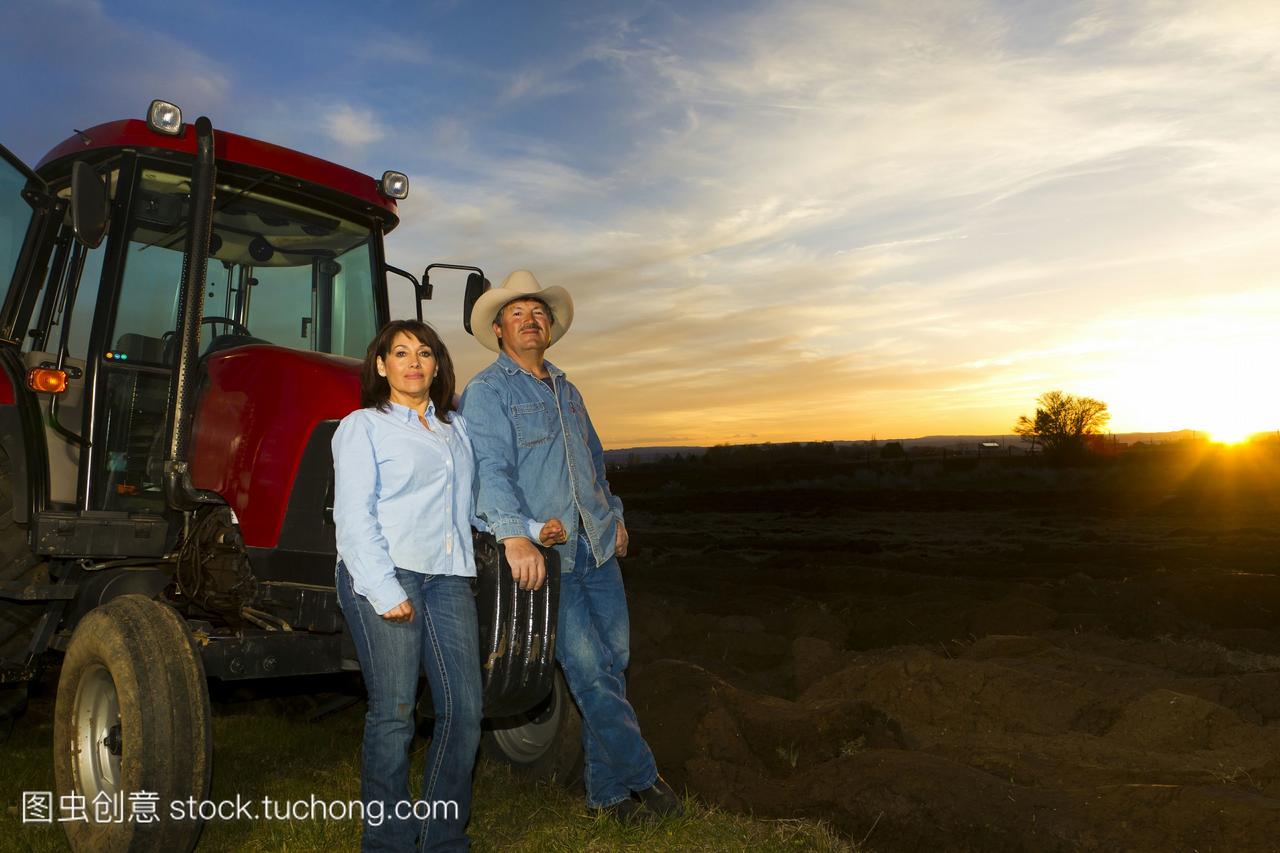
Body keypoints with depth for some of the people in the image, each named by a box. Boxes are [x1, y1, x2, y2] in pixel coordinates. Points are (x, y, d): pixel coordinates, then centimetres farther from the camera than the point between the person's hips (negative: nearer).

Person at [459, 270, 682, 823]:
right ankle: (641, 778, 11)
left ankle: (607, 788, 22)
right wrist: (515, 534, -30)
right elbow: (490, 468, -17)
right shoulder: (486, 392, -3)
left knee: (613, 659, 8)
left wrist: (613, 514, 21)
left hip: (597, 546, 7)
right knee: (588, 670, -5)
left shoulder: (566, 391, 19)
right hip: (543, 553, -7)